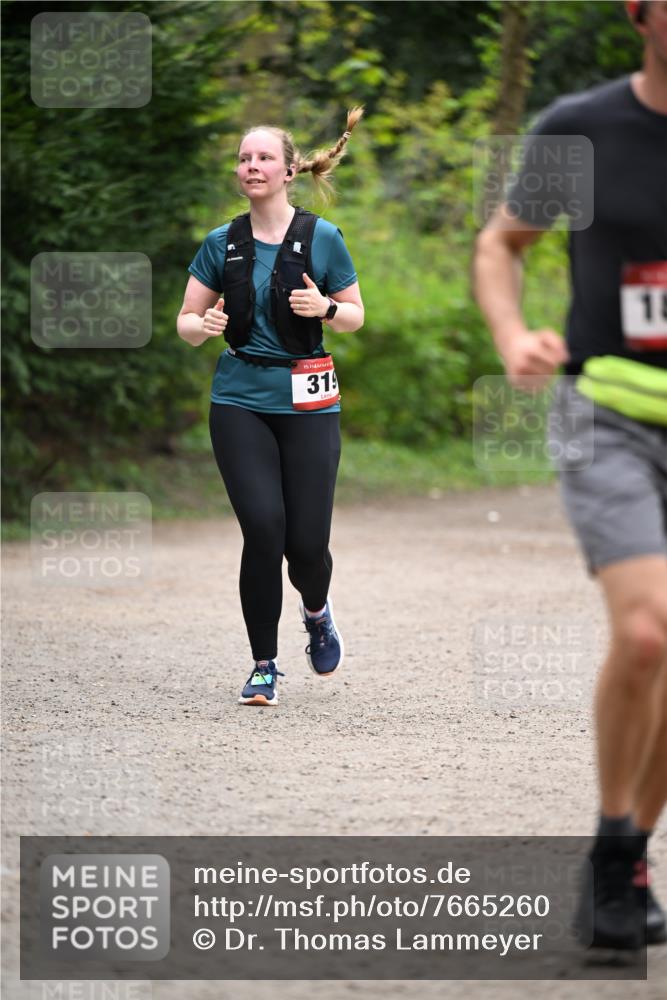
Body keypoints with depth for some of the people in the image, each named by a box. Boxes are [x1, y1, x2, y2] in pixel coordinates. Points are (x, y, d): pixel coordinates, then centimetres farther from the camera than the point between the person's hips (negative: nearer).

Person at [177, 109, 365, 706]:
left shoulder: (322, 238, 0)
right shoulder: (222, 244, 5)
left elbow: (356, 315, 7)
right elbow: (186, 321, 11)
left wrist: (324, 307, -14)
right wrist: (203, 325, -13)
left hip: (308, 402, -1)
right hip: (240, 401, 1)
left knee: (307, 540, -6)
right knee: (263, 528, -13)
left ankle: (317, 611, 31)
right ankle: (264, 667, 0)